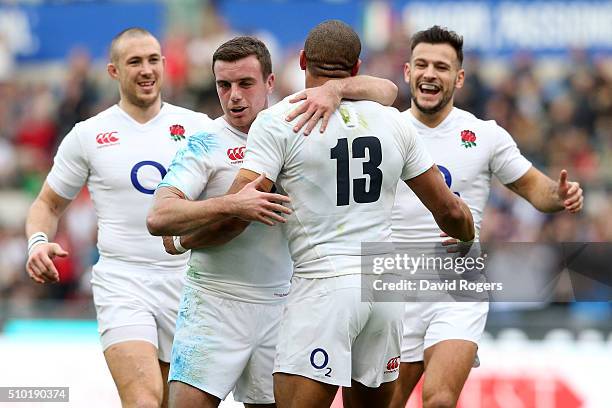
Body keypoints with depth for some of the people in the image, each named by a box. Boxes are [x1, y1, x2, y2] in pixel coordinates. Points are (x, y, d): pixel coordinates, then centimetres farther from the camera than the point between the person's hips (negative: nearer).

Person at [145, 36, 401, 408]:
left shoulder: (294, 123, 4)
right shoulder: (206, 144, -5)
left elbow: (385, 91, 3)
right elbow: (158, 218, -17)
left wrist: (335, 90, -18)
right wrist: (231, 204, -30)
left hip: (279, 305, 3)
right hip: (215, 304, -3)